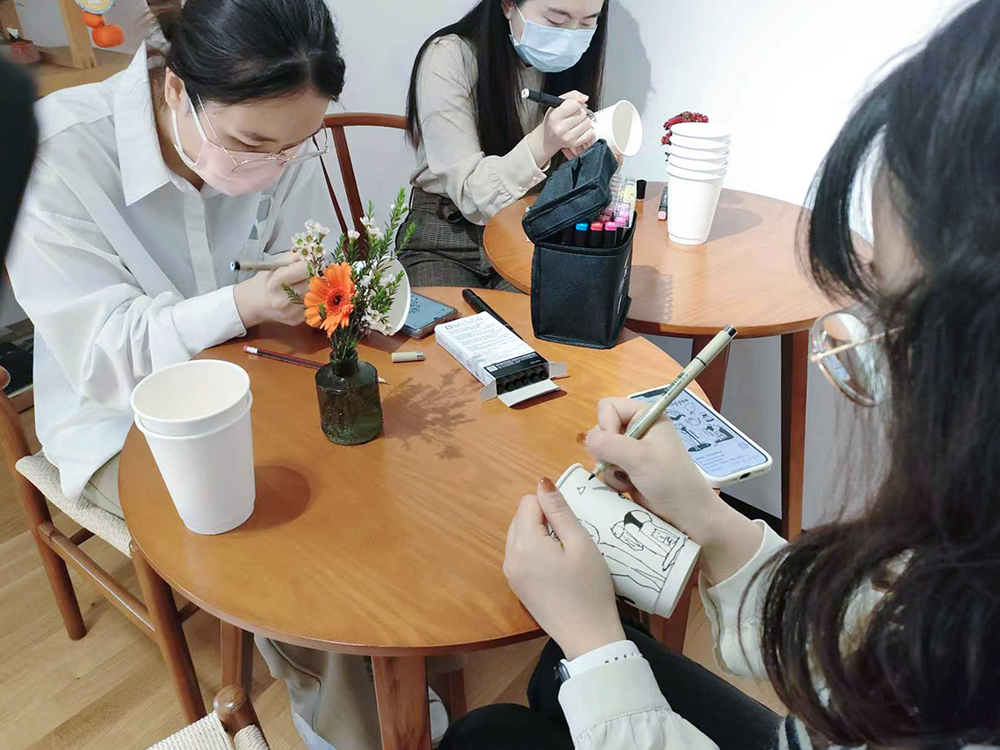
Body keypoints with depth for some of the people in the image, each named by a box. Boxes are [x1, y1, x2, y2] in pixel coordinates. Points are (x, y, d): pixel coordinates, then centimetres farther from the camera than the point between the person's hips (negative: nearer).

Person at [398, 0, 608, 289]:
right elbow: (470, 194, -20)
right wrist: (543, 143, -35)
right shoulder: (450, 58, -16)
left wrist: (586, 154, -20)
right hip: (448, 237, -2)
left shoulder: (575, 60, -3)